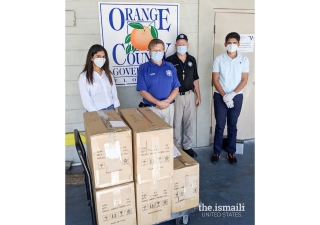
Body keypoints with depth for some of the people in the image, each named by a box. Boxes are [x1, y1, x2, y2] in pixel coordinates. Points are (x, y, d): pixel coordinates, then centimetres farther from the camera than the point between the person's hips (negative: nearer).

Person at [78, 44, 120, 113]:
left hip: (111, 109, 4)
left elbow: (114, 93, 8)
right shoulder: (84, 77, -6)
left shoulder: (108, 74, 8)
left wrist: (116, 111, 1)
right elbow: (86, 100, -9)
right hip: (96, 112, -3)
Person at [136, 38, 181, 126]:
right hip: (151, 108, -3)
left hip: (169, 107, 3)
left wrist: (167, 102, -12)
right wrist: (158, 103, -19)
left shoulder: (170, 66, 6)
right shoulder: (143, 68, -3)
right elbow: (143, 91, -8)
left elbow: (176, 88, 5)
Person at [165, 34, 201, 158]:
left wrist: (198, 95, 9)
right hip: (176, 96, -4)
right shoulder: (169, 60, -7)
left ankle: (188, 147, 27)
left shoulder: (192, 60, 7)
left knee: (189, 123, 12)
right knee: (176, 124, 5)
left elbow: (195, 79, 12)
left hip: (190, 95, 4)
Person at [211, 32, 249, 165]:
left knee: (232, 126, 10)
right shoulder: (218, 59, -4)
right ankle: (216, 151, 19)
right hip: (220, 96, -1)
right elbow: (215, 80, -5)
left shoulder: (244, 59, -1)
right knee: (220, 125, 5)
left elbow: (244, 80, -3)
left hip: (237, 96, 1)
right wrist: (224, 96, -14)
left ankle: (231, 152, 24)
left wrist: (232, 94, -14)